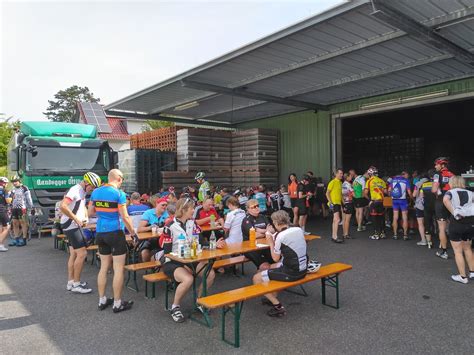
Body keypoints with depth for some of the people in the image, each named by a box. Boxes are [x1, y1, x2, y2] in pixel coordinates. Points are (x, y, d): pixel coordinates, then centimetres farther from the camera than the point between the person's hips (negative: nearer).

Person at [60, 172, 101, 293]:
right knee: (82, 253, -9)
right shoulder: (74, 190, -17)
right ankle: (76, 284, -1)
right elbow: (62, 206, -28)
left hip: (76, 226, 10)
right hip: (71, 226, -10)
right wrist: (76, 219, -23)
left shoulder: (83, 192, 13)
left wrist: (86, 217, 11)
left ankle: (70, 282, 22)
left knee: (74, 254, 13)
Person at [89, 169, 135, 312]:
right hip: (115, 233, -6)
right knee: (118, 269, 2)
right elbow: (125, 217, -15)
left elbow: (90, 212, 13)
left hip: (100, 233, 7)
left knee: (104, 267, 16)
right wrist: (133, 233, -6)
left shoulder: (96, 192, 5)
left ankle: (102, 300, 24)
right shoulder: (119, 193, -13)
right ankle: (117, 303, 8)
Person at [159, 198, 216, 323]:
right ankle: (175, 307, -8)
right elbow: (167, 251, -14)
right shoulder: (170, 227, -13)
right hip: (172, 262, -6)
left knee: (211, 274, -17)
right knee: (188, 279, -34)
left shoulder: (192, 223, 4)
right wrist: (183, 265, -19)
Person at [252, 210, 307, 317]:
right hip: (302, 268, 9)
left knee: (256, 278, 1)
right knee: (272, 266, 33)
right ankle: (273, 297, 35)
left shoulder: (280, 236, -18)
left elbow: (275, 258, -8)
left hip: (291, 272, -9)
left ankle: (278, 306, 0)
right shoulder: (299, 230, 3)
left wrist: (271, 243, 3)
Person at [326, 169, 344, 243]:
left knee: (335, 220, 11)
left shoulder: (340, 182, 15)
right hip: (334, 203, -9)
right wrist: (330, 202, -19)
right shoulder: (332, 182, -10)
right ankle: (335, 237, -16)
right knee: (337, 219, -16)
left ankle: (333, 237, 18)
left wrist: (341, 205, 20)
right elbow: (327, 193, -12)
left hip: (338, 203, 9)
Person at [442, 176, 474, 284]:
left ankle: (462, 277, 11)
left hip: (457, 222, -4)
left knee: (458, 251, 7)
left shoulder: (451, 192, 0)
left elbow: (445, 200, -23)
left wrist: (453, 212, -18)